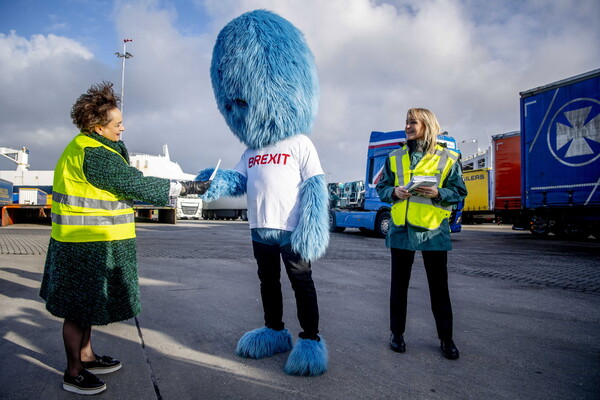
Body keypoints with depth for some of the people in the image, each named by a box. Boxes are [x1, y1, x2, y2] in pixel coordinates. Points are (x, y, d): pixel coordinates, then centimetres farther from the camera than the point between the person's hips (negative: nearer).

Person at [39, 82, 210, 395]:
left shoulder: (85, 146, 12)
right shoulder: (94, 155, -22)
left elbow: (126, 181, 9)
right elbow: (138, 185, -22)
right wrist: (188, 187, -18)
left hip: (88, 242, 11)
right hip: (88, 244, -11)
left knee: (86, 302, 21)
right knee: (80, 308, 3)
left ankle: (86, 356, 37)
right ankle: (73, 374, 19)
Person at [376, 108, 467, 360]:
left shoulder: (447, 158, 1)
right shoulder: (395, 158, 8)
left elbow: (459, 192, 2)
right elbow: (381, 188, 11)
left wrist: (438, 193, -17)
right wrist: (394, 192, -11)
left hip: (433, 229, -2)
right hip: (401, 228, 2)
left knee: (439, 286, 7)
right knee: (399, 283, 11)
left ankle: (446, 338, 24)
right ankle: (397, 333, 26)